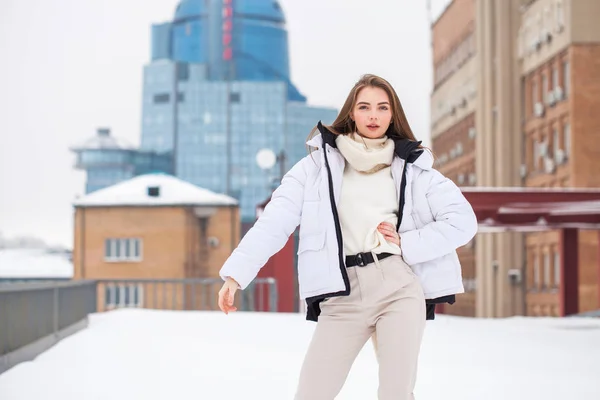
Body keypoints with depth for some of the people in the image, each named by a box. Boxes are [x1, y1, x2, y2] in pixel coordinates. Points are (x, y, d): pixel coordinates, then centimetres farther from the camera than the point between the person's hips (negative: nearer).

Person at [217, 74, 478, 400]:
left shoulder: (413, 167, 11)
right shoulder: (320, 162, 9)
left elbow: (463, 220, 6)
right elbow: (274, 222, 1)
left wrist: (407, 244, -3)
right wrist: (236, 273, -8)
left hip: (399, 287, 0)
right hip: (343, 296, 0)